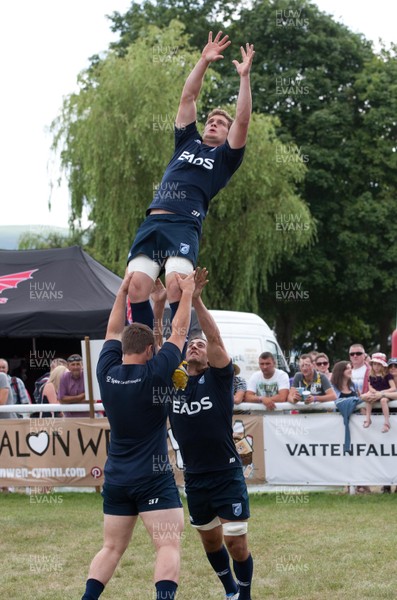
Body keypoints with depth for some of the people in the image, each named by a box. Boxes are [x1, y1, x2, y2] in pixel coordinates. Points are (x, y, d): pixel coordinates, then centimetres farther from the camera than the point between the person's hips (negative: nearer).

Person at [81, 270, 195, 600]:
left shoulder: (107, 373, -1)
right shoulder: (154, 374, -13)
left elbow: (114, 332, 15)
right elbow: (179, 333, -4)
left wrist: (123, 291, 21)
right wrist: (187, 293, 6)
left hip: (115, 478, 6)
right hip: (154, 478, -6)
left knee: (112, 548, 13)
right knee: (169, 546, -9)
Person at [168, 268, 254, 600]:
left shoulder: (218, 378, -5)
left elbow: (216, 338, -18)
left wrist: (196, 299, -27)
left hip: (226, 474, -4)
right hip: (194, 478, 4)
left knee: (235, 542, -6)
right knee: (211, 541, 16)